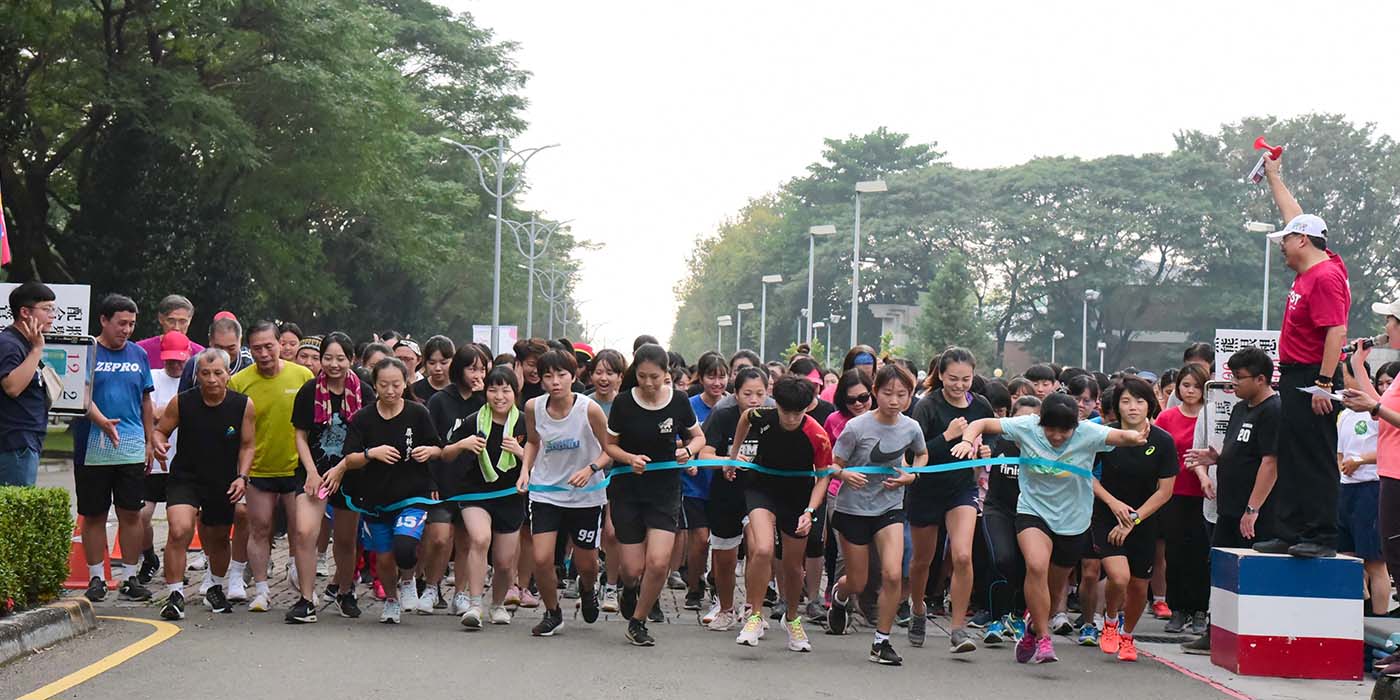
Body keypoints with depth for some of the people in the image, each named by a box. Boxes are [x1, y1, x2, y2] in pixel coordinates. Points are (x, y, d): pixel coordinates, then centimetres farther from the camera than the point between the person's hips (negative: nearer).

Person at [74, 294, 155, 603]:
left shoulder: (139, 355, 12)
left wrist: (150, 441, 14)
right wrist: (102, 421, -28)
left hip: (132, 449, 3)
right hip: (92, 448, -3)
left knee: (131, 514, 2)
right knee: (93, 515, 4)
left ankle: (130, 578, 9)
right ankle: (96, 578, 12)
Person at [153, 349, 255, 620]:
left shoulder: (244, 405, -9)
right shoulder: (182, 402, -11)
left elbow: (247, 446, 2)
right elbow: (160, 430, 3)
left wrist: (242, 477, -11)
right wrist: (159, 443, -20)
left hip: (224, 483, 2)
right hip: (185, 478, -2)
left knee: (218, 539, 18)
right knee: (179, 531, -24)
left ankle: (217, 589, 45)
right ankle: (175, 595, -15)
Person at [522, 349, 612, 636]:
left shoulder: (589, 409, -17)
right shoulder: (533, 408, -8)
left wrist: (590, 469, -24)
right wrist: (525, 470, -2)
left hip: (586, 496, -2)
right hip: (546, 492, 2)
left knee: (586, 564, 8)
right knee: (542, 559, -12)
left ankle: (588, 589, 46)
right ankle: (552, 614, 14)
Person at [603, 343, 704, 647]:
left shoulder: (678, 401, -4)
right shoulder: (624, 403, -8)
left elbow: (698, 437, 10)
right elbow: (609, 445, 3)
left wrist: (688, 450, -11)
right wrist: (630, 458, -17)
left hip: (665, 488, 0)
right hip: (627, 490, 0)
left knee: (658, 562, -14)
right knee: (633, 569, -1)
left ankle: (638, 622, 8)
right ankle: (629, 588, 38)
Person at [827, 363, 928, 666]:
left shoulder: (911, 428, -6)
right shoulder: (857, 427, -17)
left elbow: (922, 455, 16)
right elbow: (833, 465, -10)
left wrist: (910, 476, -4)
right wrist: (846, 474, -32)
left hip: (890, 508, 2)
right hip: (853, 508, -2)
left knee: (893, 574, -17)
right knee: (857, 584, 9)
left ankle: (882, 642, -1)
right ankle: (839, 595, 48)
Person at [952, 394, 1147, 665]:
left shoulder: (1087, 433, -16)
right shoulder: (1027, 427, -13)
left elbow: (1120, 436, -30)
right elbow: (982, 424, -8)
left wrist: (1135, 438, -53)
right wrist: (968, 440, -29)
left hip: (1073, 521, 1)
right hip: (1033, 511, -1)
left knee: (1054, 587, 15)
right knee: (1037, 565, -28)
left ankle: (1033, 630, 44)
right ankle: (1043, 640, -20)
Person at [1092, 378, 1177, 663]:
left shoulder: (1163, 441, -11)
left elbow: (1165, 491, -8)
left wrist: (1134, 519, -14)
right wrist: (1113, 502, -14)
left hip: (1145, 522, 2)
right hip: (1107, 518, -2)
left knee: (1138, 586, 8)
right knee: (1119, 577, -22)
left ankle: (1127, 635, 37)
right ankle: (1110, 620, 10)